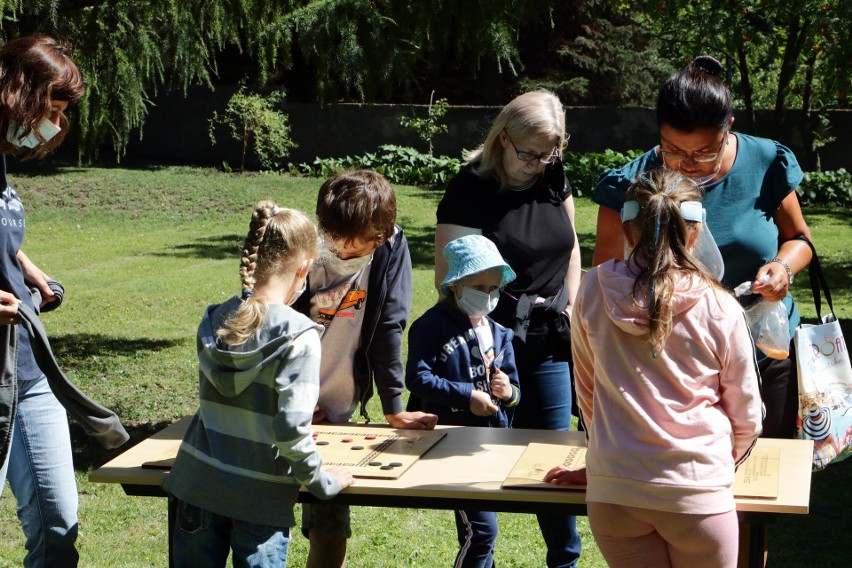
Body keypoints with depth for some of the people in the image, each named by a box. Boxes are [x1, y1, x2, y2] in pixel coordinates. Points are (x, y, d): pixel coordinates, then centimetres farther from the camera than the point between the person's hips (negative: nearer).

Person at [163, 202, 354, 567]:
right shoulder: (298, 336, -17)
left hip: (198, 484, 5)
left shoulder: (213, 323, 1)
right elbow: (291, 428, -23)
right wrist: (323, 483, -7)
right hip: (260, 498, -5)